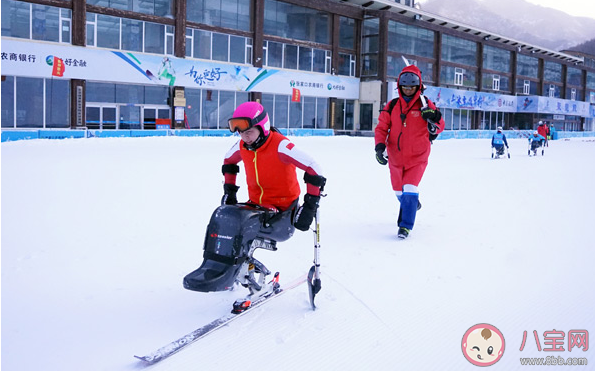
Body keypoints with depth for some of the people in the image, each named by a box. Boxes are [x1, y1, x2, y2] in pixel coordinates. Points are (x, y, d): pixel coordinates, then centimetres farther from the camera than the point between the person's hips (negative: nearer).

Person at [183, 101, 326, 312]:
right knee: (223, 216, -16)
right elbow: (229, 162, 25)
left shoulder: (280, 146, -19)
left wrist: (310, 205, -19)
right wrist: (229, 190, 16)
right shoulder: (242, 146, 2)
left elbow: (314, 170, -20)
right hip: (256, 206, 7)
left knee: (242, 225, -30)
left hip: (283, 215, -7)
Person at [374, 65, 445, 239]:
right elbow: (381, 128, 3)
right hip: (395, 158, 3)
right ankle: (413, 205, 48)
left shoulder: (425, 105, -4)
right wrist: (379, 146, -13)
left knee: (409, 190, -17)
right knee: (399, 192, 17)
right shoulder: (392, 106, 1)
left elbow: (439, 128, -4)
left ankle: (405, 226, -7)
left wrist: (434, 118, -26)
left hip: (417, 159, -3)